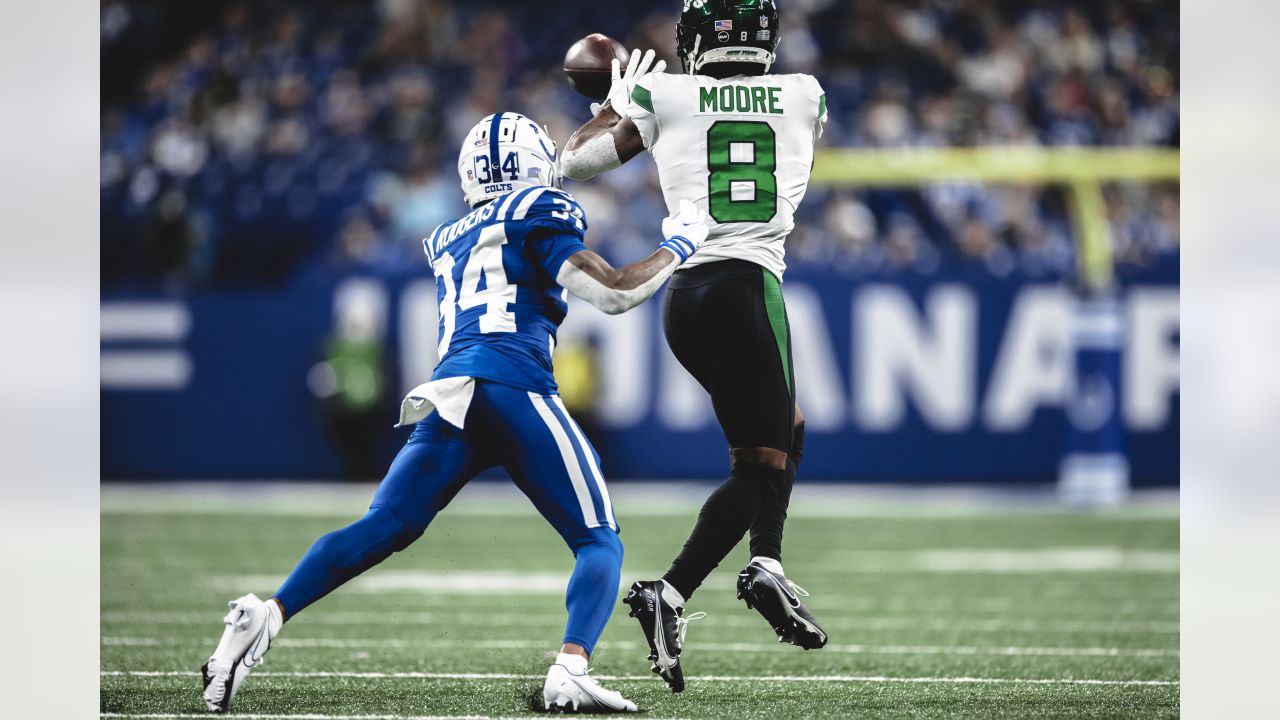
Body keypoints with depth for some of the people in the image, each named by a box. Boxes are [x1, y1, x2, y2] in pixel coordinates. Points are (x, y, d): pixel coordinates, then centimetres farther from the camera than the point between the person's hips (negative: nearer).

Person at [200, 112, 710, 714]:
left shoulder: (449, 241, 29)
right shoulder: (537, 213, 9)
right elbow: (614, 293, 2)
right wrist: (679, 245, 15)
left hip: (447, 395, 5)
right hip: (514, 389, -5)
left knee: (383, 528, 0)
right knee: (599, 544, 1)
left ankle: (265, 617, -20)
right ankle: (569, 671, -23)